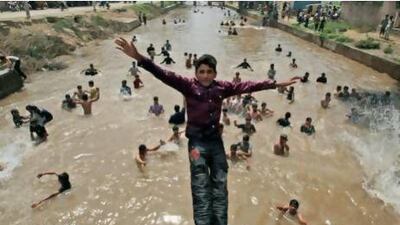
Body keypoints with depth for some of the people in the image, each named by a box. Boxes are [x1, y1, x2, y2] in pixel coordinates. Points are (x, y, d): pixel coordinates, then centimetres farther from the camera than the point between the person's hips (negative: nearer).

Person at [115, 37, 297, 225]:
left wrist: (275, 84, 12)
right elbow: (165, 75, -19)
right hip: (197, 141, -4)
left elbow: (247, 86, 9)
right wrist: (139, 58, -32)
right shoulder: (188, 85, -7)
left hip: (215, 139, 4)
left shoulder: (222, 87, 3)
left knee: (220, 188, 10)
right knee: (201, 191, -2)